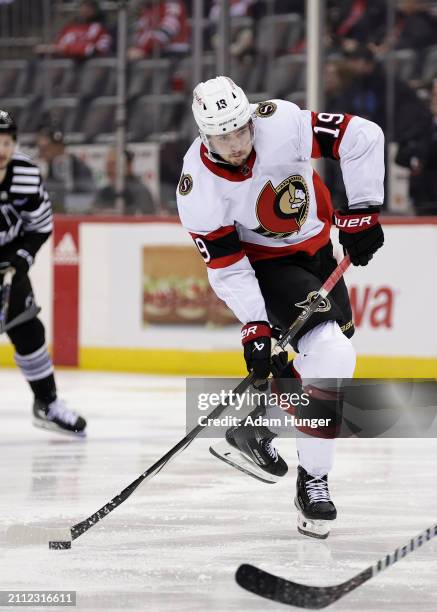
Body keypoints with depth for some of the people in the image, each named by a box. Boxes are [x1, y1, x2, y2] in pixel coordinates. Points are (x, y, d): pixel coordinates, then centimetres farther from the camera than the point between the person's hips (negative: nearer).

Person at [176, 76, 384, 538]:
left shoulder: (283, 124, -29)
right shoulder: (198, 188, -29)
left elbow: (361, 137, -21)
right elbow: (226, 267, -21)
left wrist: (360, 212, -20)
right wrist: (254, 327, -26)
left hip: (317, 248, 5)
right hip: (265, 263, -5)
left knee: (330, 353, 17)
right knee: (331, 356, -22)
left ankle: (254, 428, 37)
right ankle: (312, 481, -10)